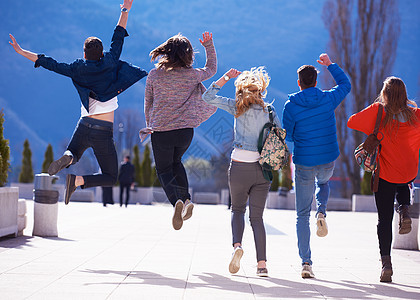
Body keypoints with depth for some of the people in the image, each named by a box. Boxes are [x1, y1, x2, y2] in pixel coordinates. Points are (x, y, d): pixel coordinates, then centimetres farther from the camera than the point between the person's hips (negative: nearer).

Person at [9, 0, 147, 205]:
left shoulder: (78, 69, 2)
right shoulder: (110, 64, 0)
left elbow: (51, 64, 6)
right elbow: (118, 38, 11)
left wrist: (21, 51, 14)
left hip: (84, 125, 2)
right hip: (104, 132, -2)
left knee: (73, 158, 29)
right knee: (111, 178, 8)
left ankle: (67, 157, -11)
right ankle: (77, 180, -19)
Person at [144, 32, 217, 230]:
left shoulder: (154, 75, -3)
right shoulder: (192, 75, -2)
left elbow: (148, 104, 7)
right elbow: (212, 69, 19)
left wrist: (150, 125, 21)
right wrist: (209, 46, 25)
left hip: (160, 132, -2)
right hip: (185, 130, 2)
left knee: (164, 170, 13)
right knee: (175, 162, 28)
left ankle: (176, 201, -16)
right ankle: (186, 199, 9)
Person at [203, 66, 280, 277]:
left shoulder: (238, 107, 0)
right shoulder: (269, 110, 5)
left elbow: (208, 97, 6)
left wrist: (226, 77, 8)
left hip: (239, 166, -1)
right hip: (262, 168, 1)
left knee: (237, 209, 18)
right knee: (257, 216, 8)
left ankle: (237, 245, -10)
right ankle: (262, 263, -3)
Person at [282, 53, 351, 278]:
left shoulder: (291, 106, -9)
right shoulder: (328, 99, -3)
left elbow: (287, 136, -2)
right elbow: (345, 84, 17)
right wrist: (330, 65, 26)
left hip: (304, 163, -2)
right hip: (327, 161, 2)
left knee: (302, 215, 7)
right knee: (323, 183, 38)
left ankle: (306, 262, 0)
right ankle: (321, 213, 6)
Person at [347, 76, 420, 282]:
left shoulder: (378, 112, -11)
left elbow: (352, 122, -6)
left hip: (385, 174, -2)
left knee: (384, 219, 4)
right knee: (402, 186, 38)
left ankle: (386, 262, -6)